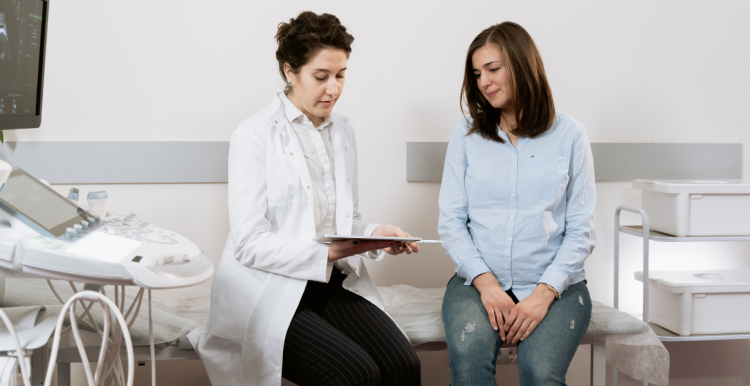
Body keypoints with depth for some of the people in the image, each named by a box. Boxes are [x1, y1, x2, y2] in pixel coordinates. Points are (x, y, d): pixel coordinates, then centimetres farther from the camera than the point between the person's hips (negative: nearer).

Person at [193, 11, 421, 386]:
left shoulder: (342, 131, 14)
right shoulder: (255, 136, -7)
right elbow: (249, 243, -13)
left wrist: (375, 233, -3)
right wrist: (327, 253, -24)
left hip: (333, 282, 6)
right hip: (270, 290, -5)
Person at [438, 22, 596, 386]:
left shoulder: (569, 135, 4)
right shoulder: (466, 134, 9)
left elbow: (580, 230, 1)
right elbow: (450, 221, 4)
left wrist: (544, 293, -12)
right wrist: (486, 283, -11)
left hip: (554, 285, -1)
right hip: (479, 280, 1)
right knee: (468, 356, -31)